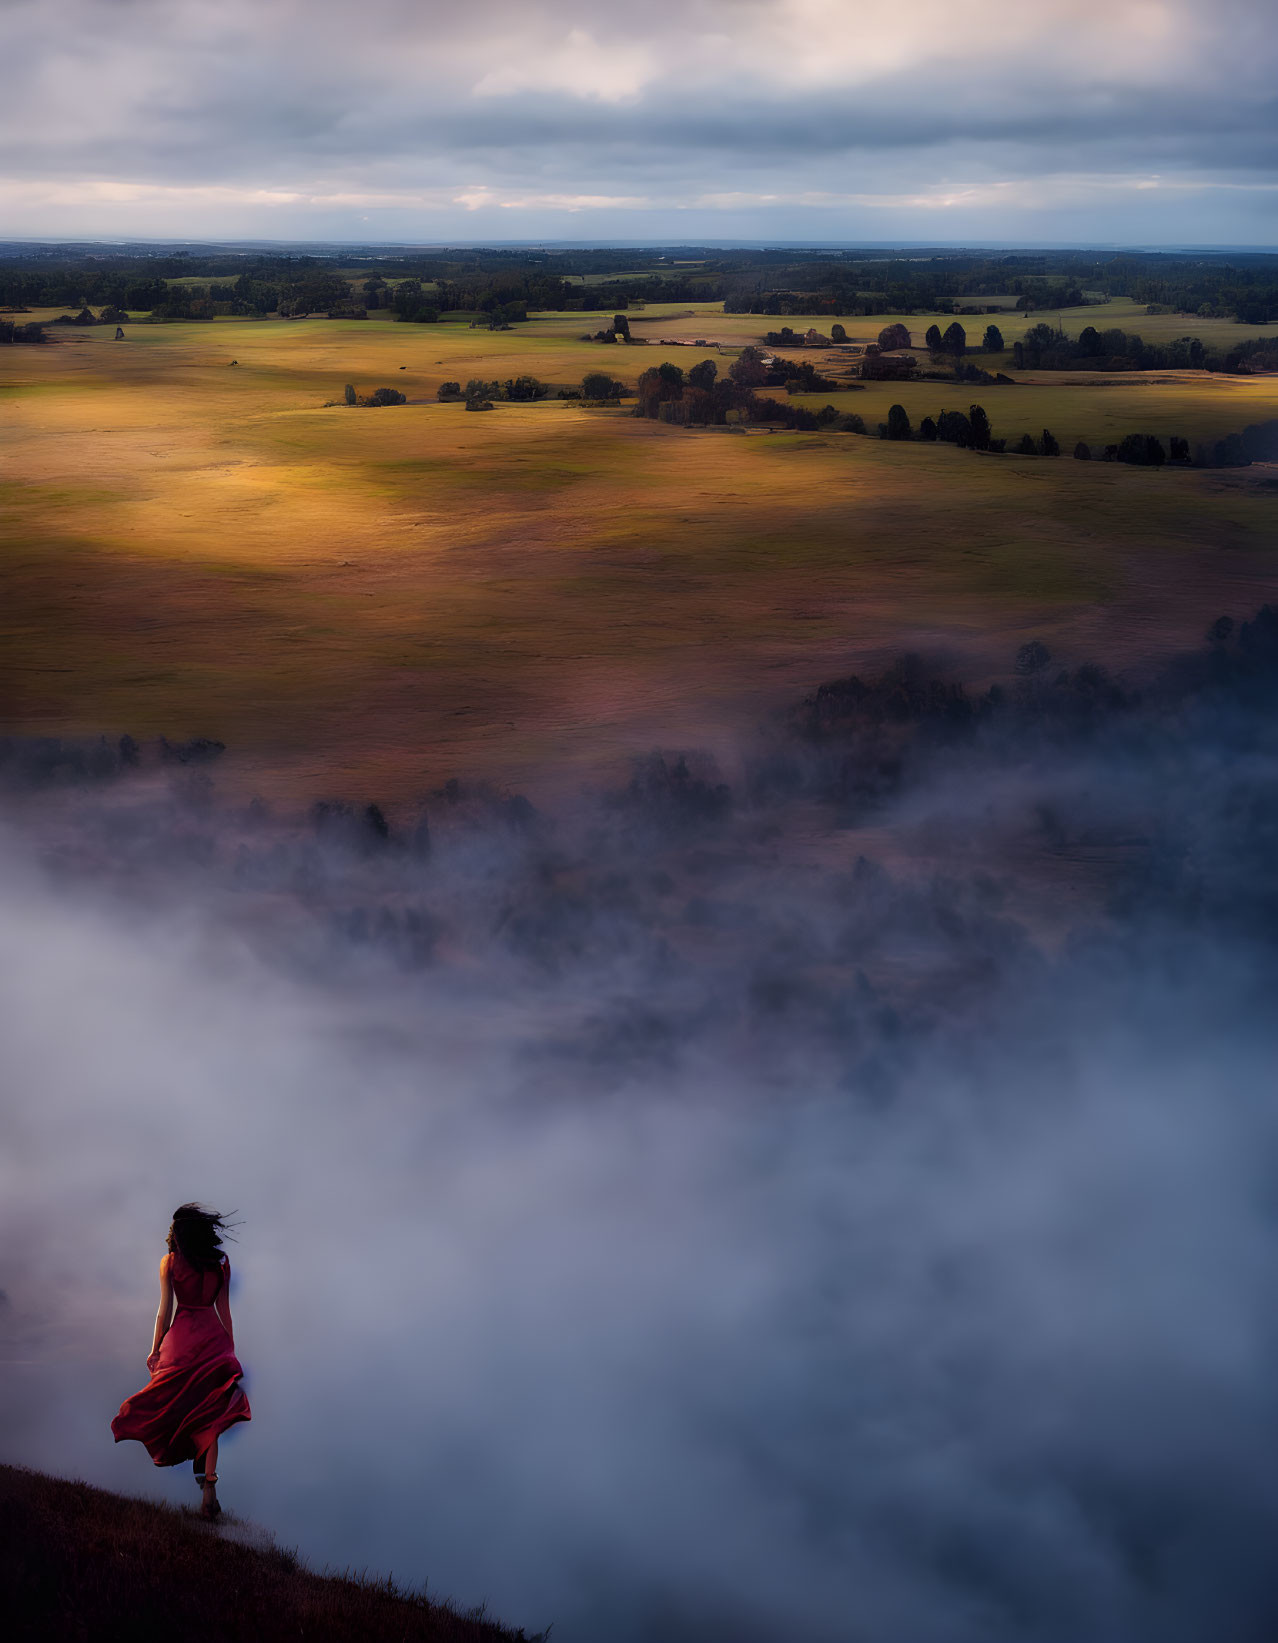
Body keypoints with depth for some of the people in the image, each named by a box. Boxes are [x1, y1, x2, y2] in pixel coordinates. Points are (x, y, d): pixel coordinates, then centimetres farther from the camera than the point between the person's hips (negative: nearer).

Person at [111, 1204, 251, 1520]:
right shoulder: (221, 1264, 10)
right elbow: (224, 1310, 11)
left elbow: (165, 1310, 2)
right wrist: (231, 1348, 18)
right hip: (214, 1337, 2)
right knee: (209, 1412, -1)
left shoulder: (170, 1262, 3)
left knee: (176, 1400, 16)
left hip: (182, 1336, -2)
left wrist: (155, 1348, 9)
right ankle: (209, 1486, -13)